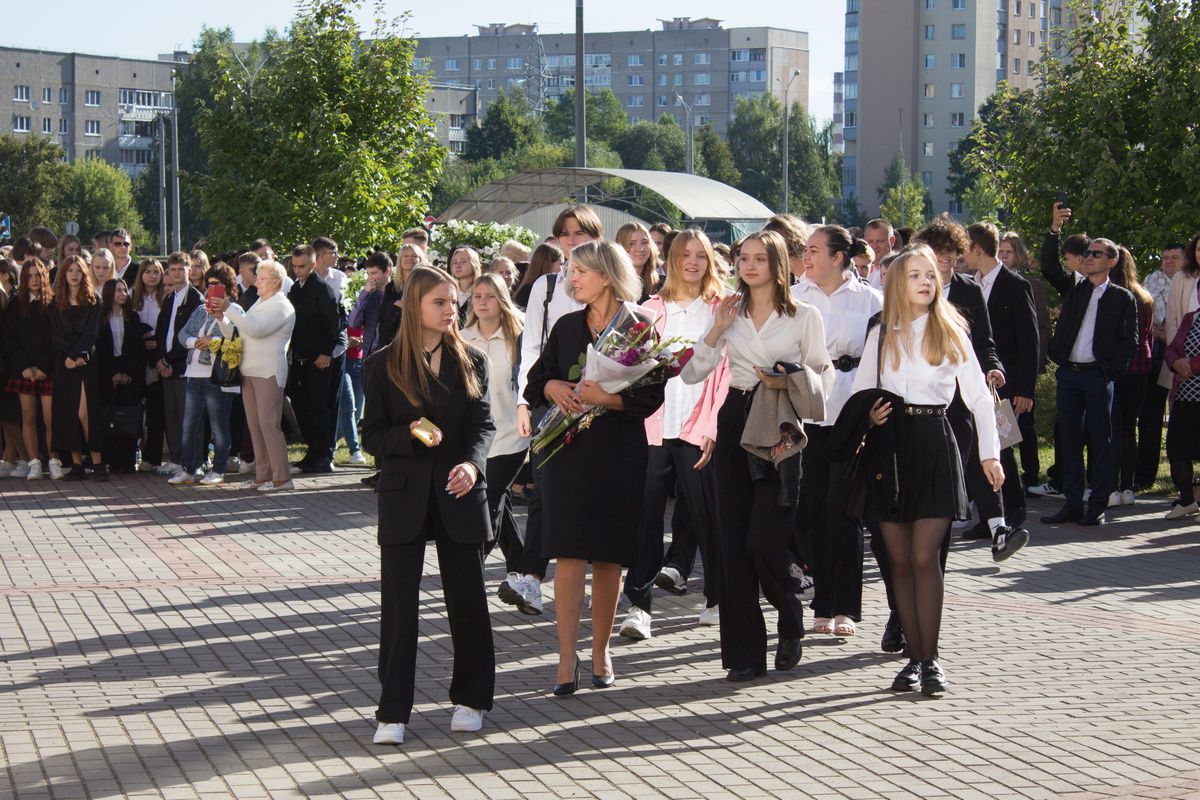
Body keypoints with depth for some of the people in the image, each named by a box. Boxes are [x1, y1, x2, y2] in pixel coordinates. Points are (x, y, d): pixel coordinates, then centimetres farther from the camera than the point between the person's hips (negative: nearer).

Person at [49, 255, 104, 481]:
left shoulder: (93, 301, 6)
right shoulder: (56, 303, 12)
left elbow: (92, 332, -2)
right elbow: (54, 334, 5)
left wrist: (76, 355, -13)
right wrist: (68, 356, -10)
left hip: (86, 360, -3)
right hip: (63, 362, 3)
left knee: (85, 413, -11)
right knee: (67, 413, -1)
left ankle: (97, 462, -9)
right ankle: (77, 464, 1)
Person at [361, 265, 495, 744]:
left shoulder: (471, 362, 8)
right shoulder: (385, 364, 1)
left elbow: (483, 424, 0)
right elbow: (372, 435, 1)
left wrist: (472, 463, -20)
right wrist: (410, 435, -19)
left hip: (458, 495, 2)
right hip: (404, 494, -2)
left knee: (467, 599, 6)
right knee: (398, 604, -2)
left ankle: (470, 699, 21)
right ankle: (393, 712, 1)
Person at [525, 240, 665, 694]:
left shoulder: (638, 326, -2)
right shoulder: (567, 326, 11)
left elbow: (652, 395, -9)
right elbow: (536, 379, 14)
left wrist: (607, 398, -22)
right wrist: (553, 388, -7)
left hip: (619, 455, -2)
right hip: (568, 451, 2)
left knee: (609, 557, 5)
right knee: (569, 554, -5)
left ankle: (600, 651, 18)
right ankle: (567, 658, -5)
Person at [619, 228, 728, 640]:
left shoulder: (720, 309, 7)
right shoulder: (651, 310, 14)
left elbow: (726, 372, 1)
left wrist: (714, 426, -8)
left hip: (698, 431, -1)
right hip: (653, 425, 2)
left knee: (705, 513, 3)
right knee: (646, 512, -5)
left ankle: (717, 598, 17)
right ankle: (639, 605, -6)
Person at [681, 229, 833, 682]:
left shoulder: (804, 316, 2)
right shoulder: (731, 314, 11)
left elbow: (823, 376, 1)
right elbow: (692, 374, 6)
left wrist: (788, 383, -16)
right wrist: (716, 330, -5)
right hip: (736, 421, 4)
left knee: (764, 540, -14)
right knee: (733, 541, 0)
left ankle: (790, 624, 15)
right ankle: (744, 652, 7)